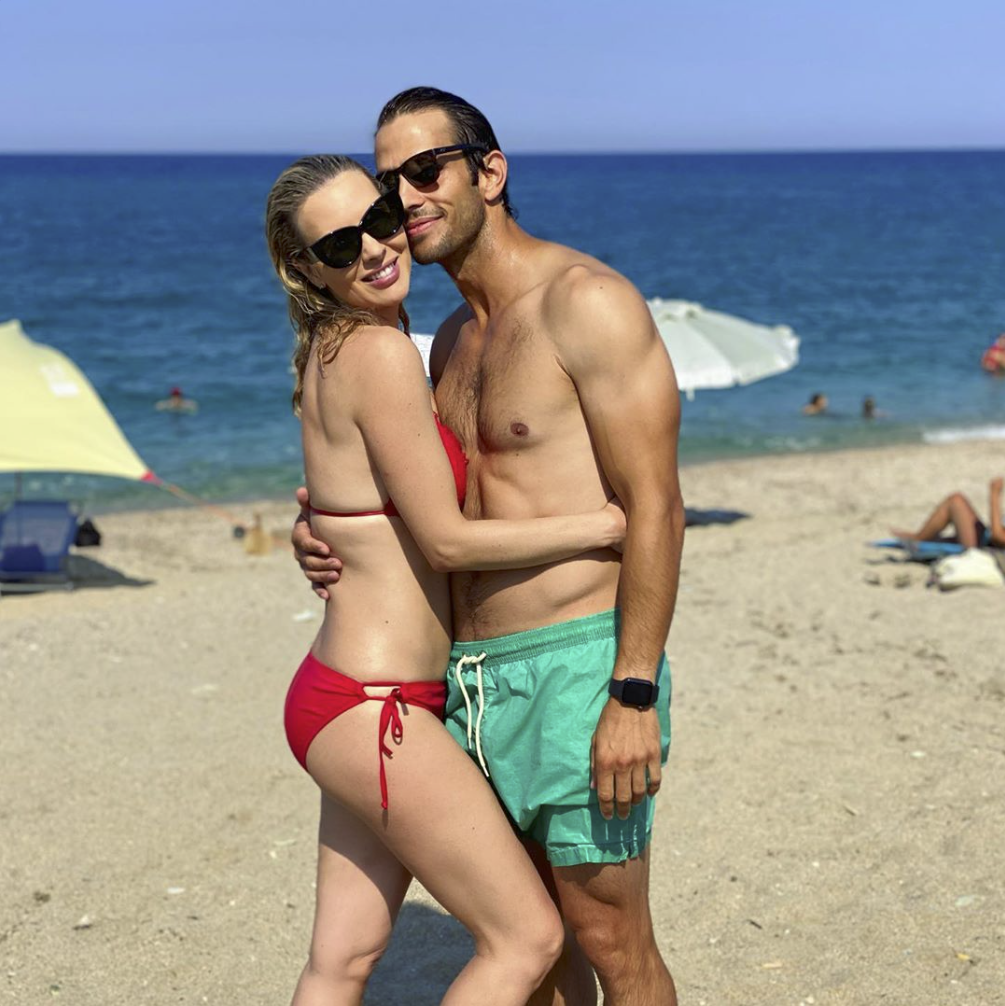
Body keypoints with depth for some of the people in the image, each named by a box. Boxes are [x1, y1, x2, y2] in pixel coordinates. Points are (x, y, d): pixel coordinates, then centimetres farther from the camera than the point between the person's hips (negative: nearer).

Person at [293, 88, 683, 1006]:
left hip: (577, 666, -8)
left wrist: (635, 695, -20)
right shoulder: (452, 342, 16)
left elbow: (654, 506, -15)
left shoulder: (585, 302, -11)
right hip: (473, 678, 8)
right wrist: (334, 538, 4)